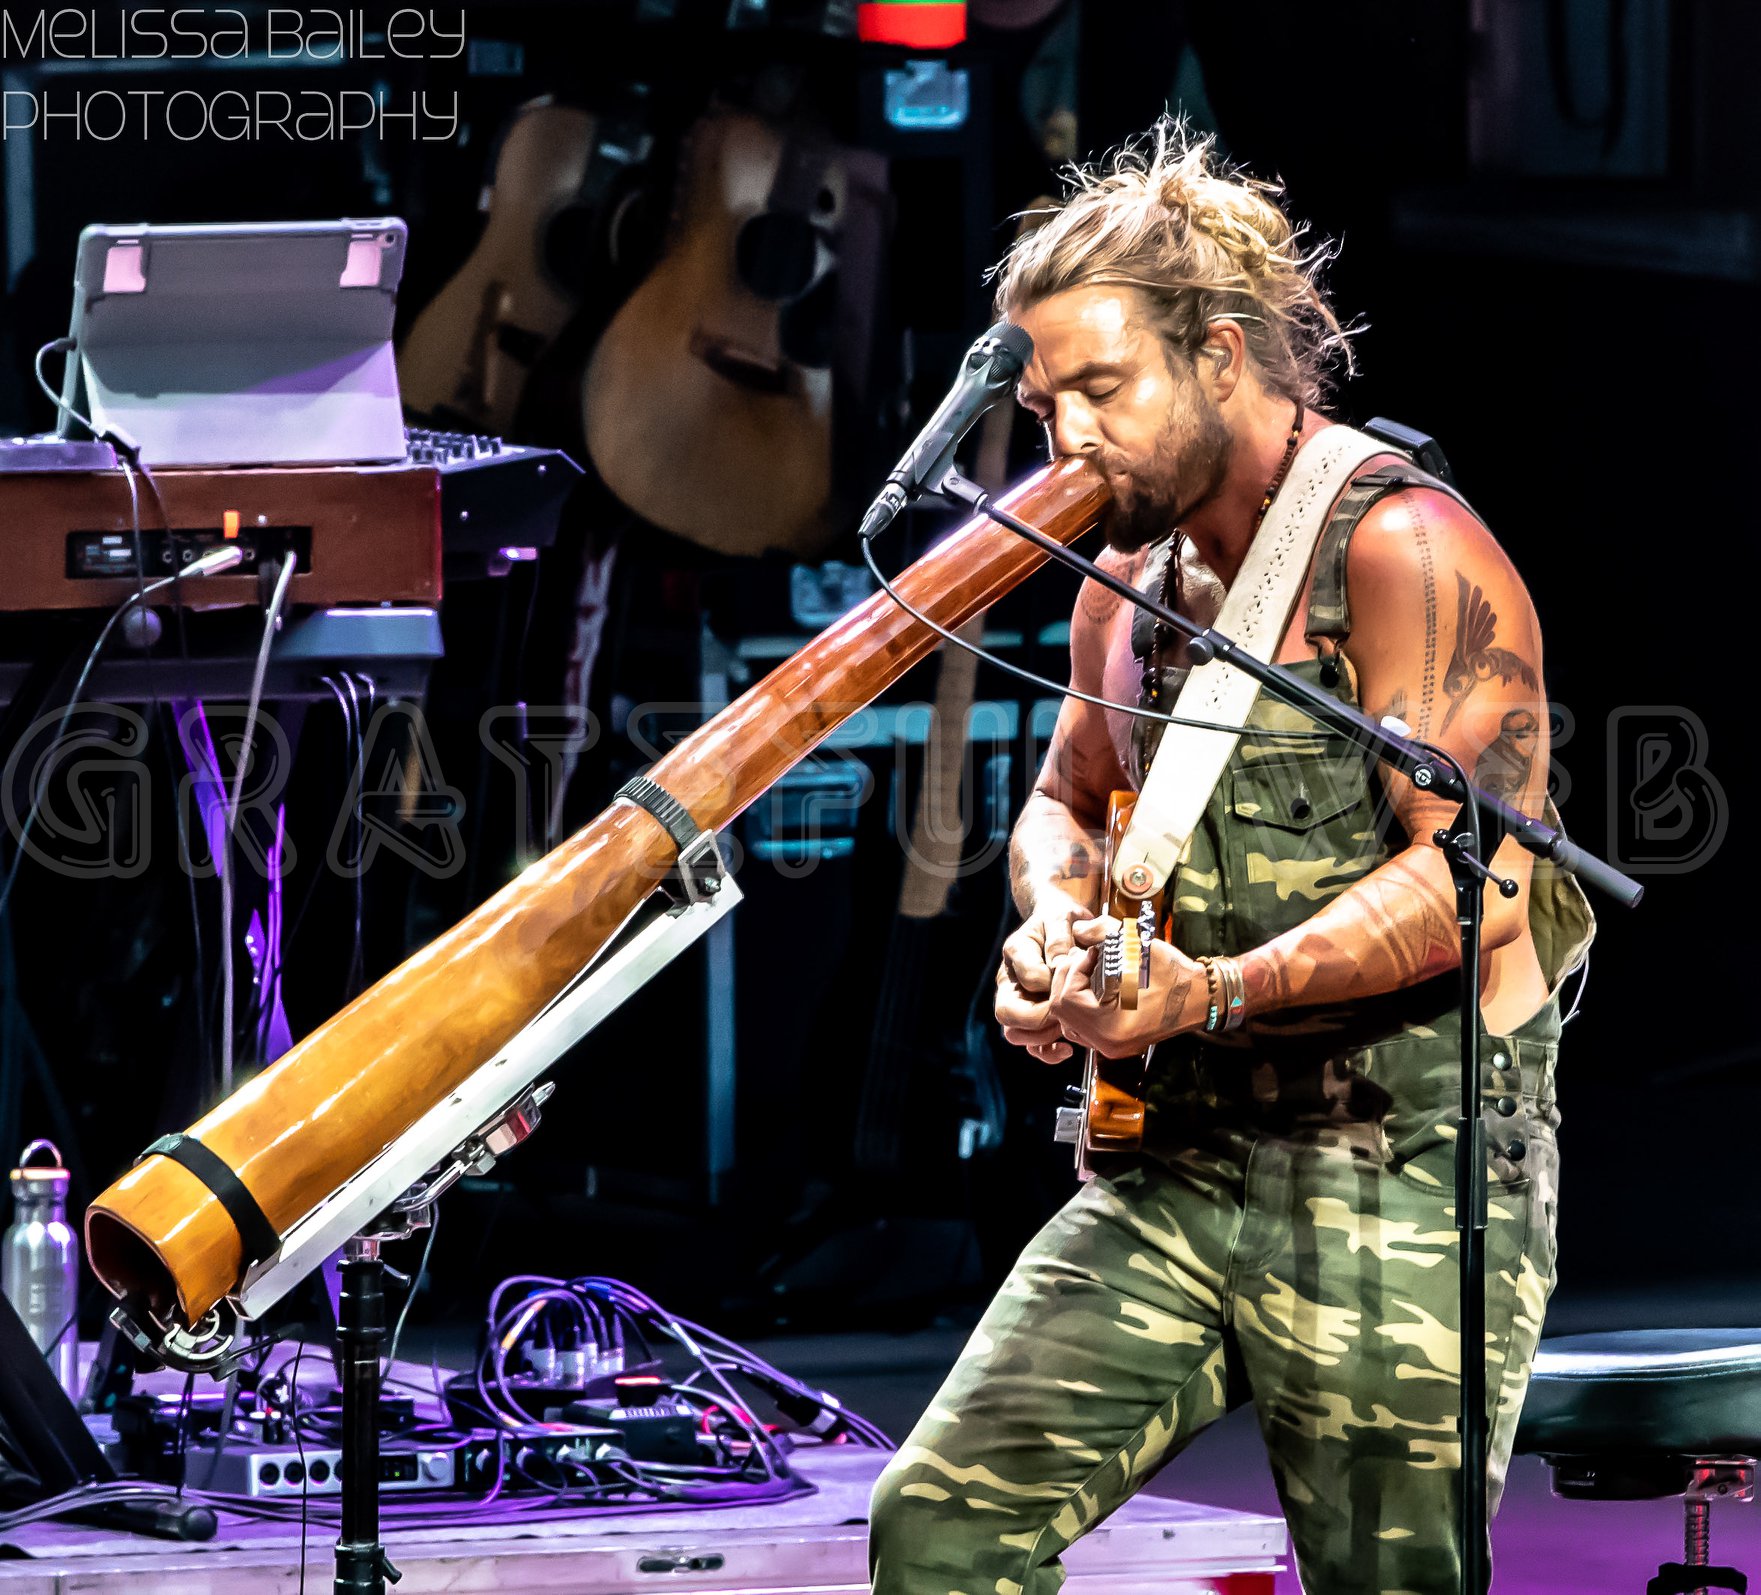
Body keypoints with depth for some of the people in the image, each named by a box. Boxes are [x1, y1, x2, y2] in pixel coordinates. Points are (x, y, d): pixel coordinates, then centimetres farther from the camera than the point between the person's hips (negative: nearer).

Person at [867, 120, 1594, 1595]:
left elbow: (1480, 872, -19)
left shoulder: (1401, 553, -11)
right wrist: (1058, 928, 4)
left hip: (1405, 1183, -7)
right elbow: (1065, 803, 29)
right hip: (1179, 1169, 7)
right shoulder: (1129, 585, 13)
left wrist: (1217, 993, -28)